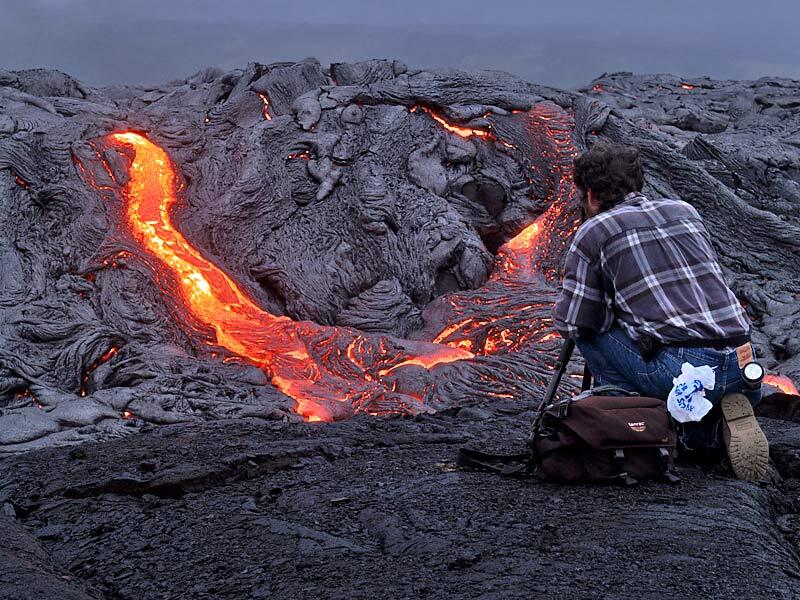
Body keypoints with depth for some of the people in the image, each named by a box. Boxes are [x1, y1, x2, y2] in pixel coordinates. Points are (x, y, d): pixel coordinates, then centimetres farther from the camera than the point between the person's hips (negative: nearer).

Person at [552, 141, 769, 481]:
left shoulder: (593, 231, 6)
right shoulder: (684, 211, 21)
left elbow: (569, 323, 7)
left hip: (678, 371, -5)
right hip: (742, 364, 5)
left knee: (588, 332, 16)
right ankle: (703, 439, 8)